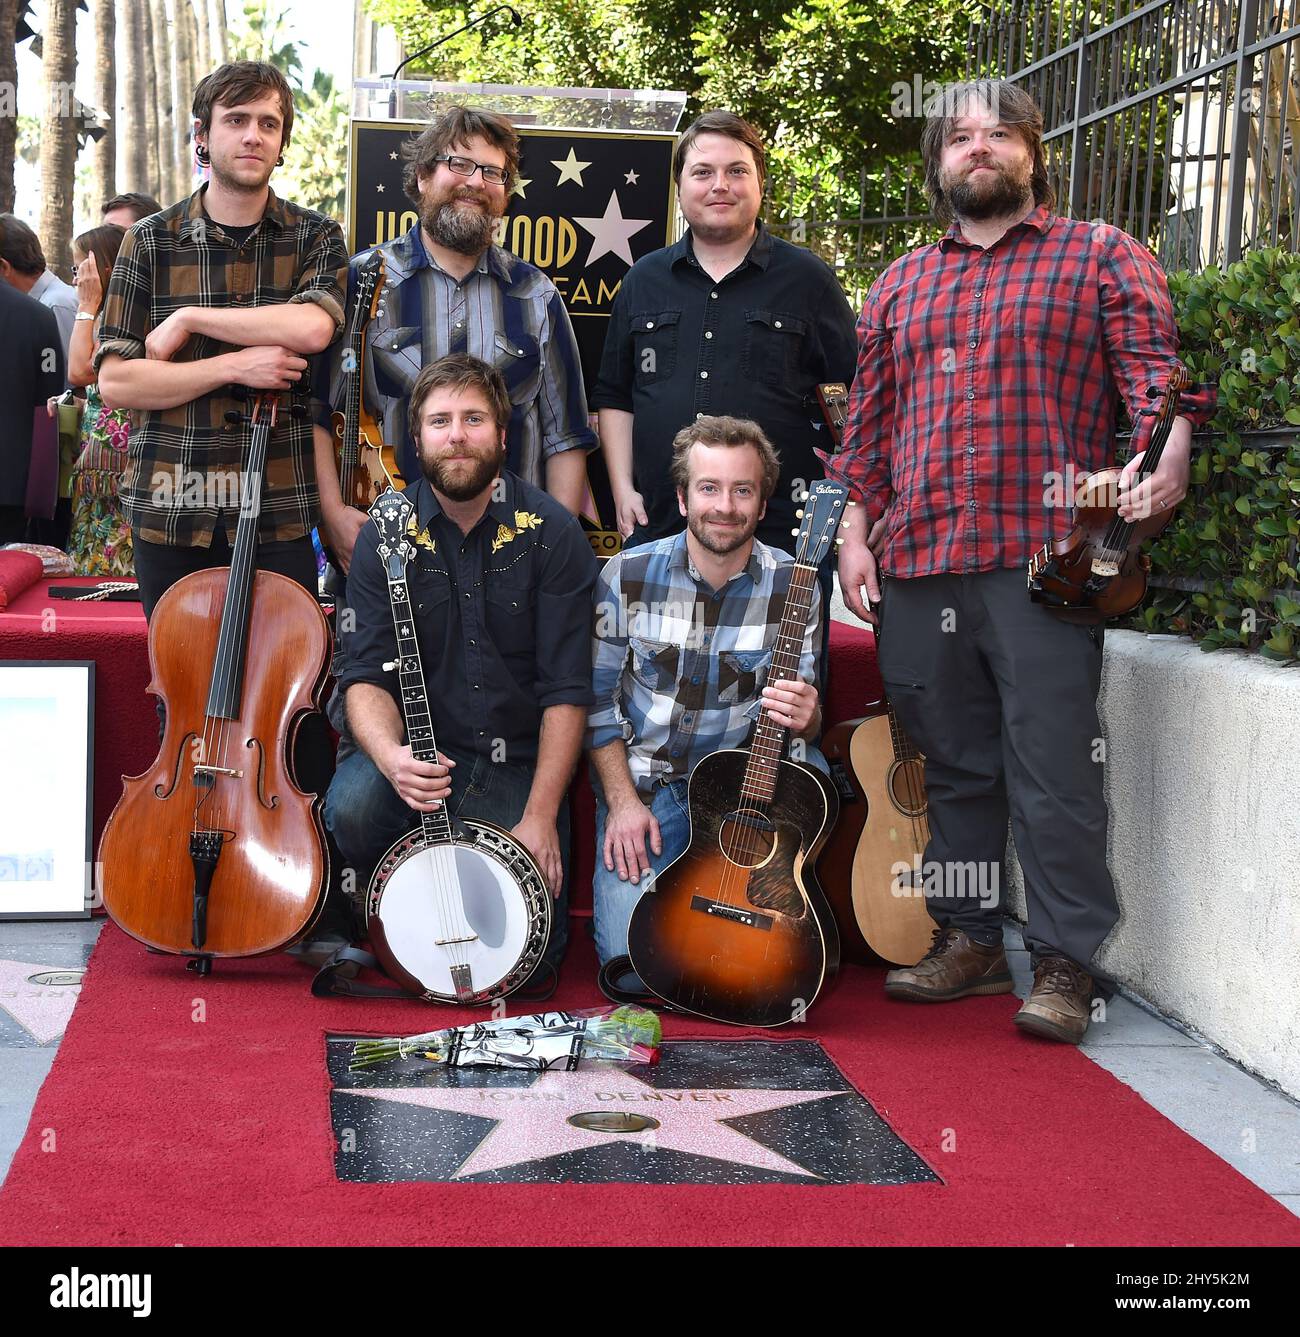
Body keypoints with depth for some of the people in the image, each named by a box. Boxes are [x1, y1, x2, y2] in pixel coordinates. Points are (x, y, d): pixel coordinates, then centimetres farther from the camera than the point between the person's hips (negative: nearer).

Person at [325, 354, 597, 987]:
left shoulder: (551, 532, -6)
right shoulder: (387, 532, -2)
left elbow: (567, 690, -8)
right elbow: (364, 674, -6)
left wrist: (540, 815, -15)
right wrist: (391, 756, -28)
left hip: (519, 763, -1)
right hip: (417, 751, 1)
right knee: (351, 807, -32)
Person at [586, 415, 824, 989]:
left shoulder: (792, 587, -8)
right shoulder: (628, 574, -8)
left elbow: (803, 715, -3)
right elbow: (596, 698, -1)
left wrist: (804, 718, -29)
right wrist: (622, 800, -10)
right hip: (642, 781, -2)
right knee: (634, 966, -20)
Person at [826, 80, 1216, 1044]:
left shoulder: (1100, 258, 8)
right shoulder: (901, 287, 21)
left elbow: (1155, 366, -2)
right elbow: (869, 422, 20)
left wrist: (1168, 447, -22)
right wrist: (855, 530, 10)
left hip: (1043, 557, -4)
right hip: (916, 561, 5)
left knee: (1054, 770, -6)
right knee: (952, 765, 11)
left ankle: (1067, 962, 2)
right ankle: (968, 942, 22)